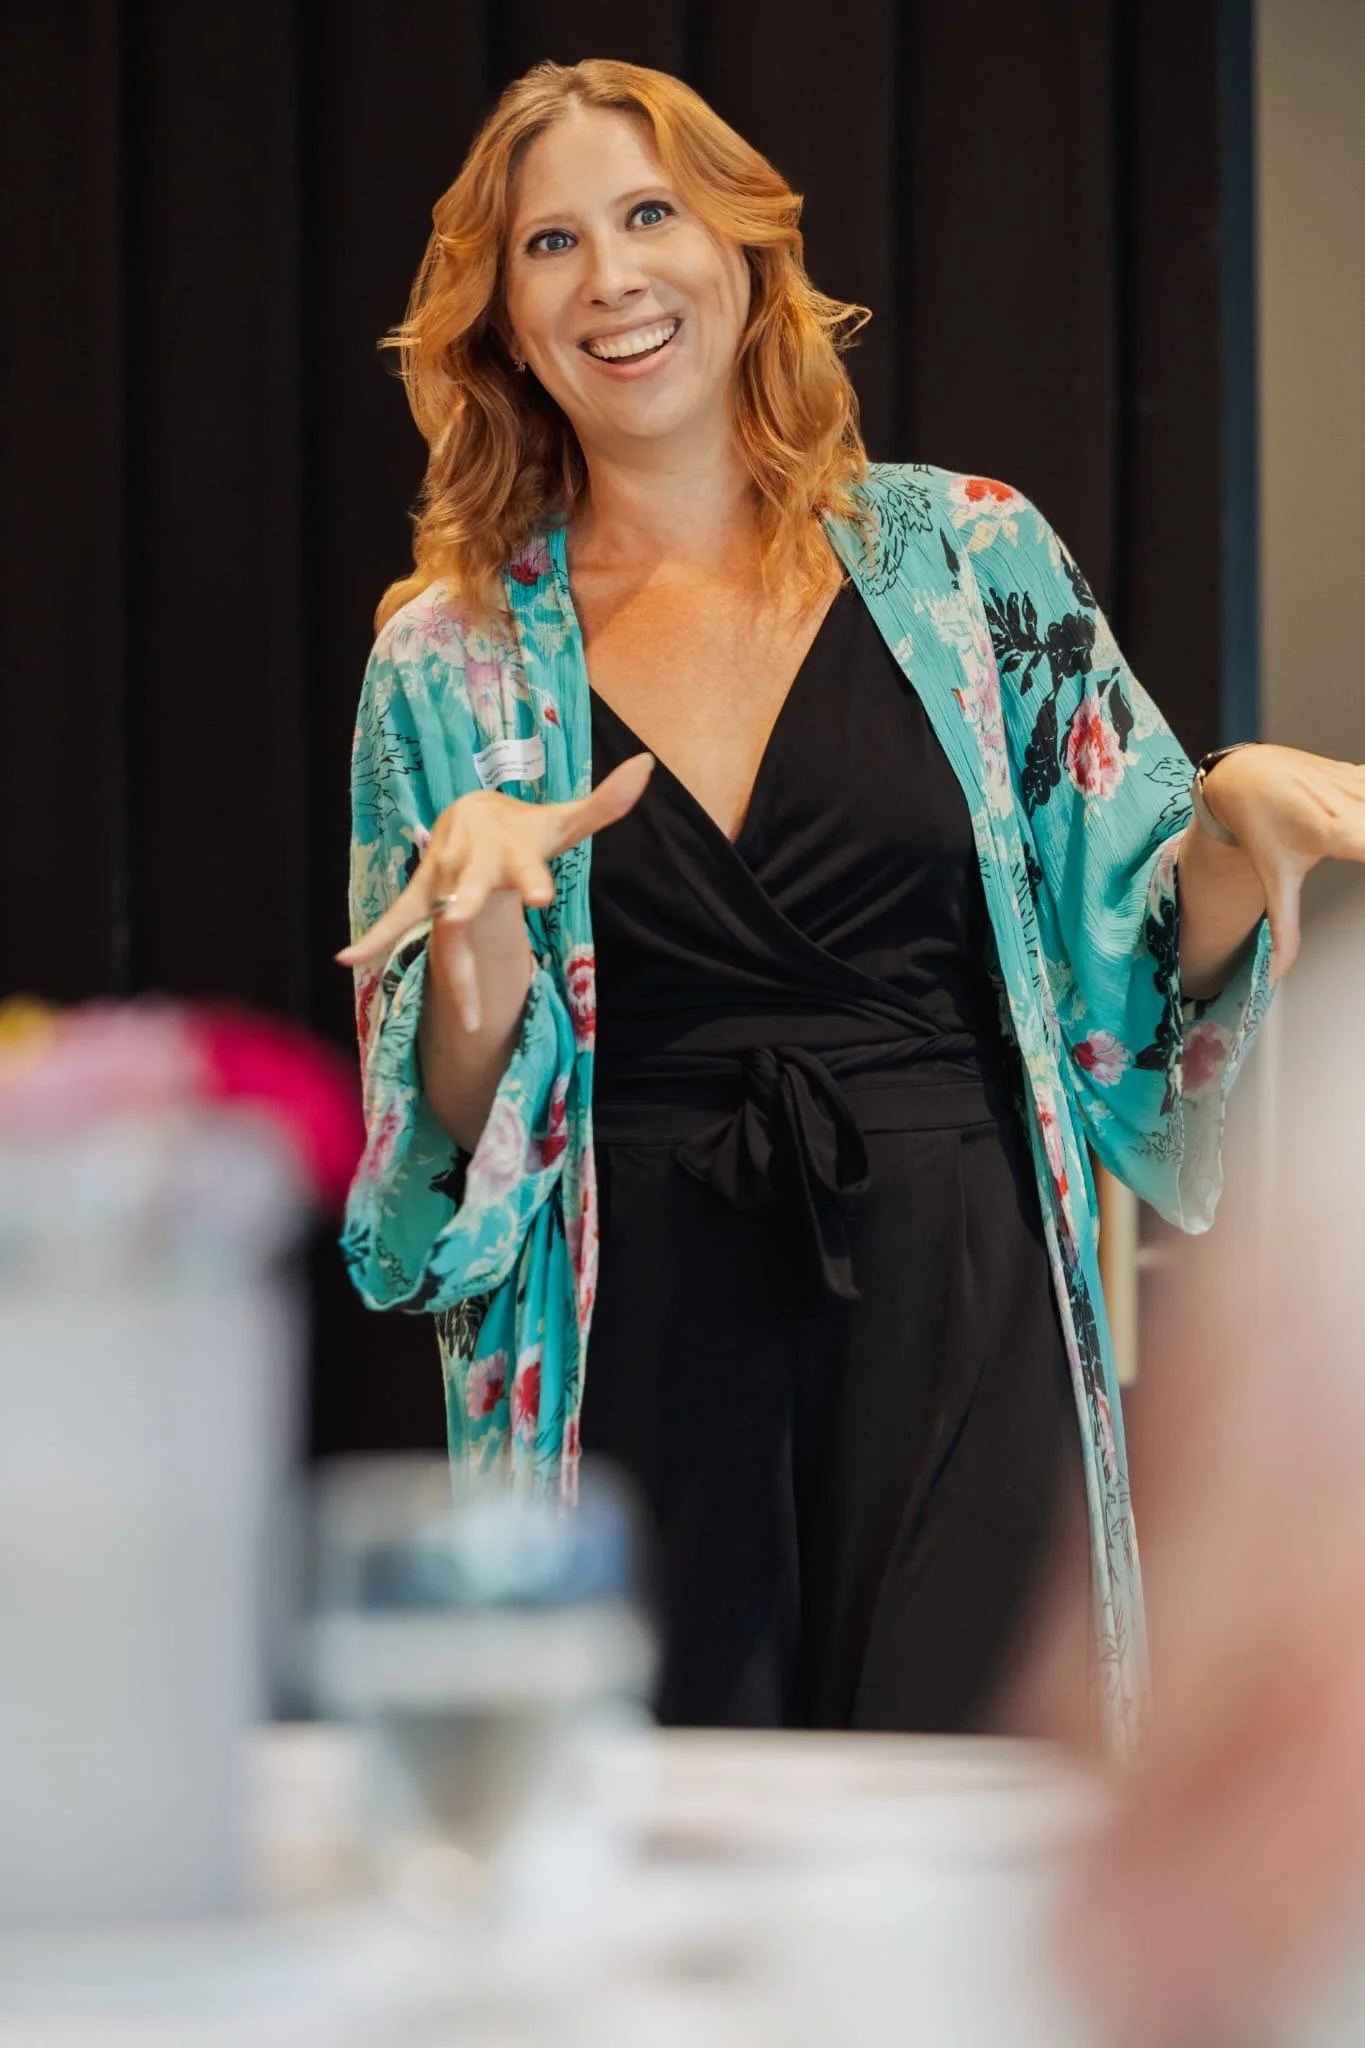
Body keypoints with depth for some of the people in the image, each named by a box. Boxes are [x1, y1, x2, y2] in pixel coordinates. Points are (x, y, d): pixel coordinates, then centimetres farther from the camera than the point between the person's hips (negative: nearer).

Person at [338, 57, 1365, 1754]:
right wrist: (479, 930, -15)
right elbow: (456, 1129, 4)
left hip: (956, 1305, 0)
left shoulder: (968, 556, 5)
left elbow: (1155, 965, 8)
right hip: (644, 1343, 1)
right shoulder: (449, 664, 6)